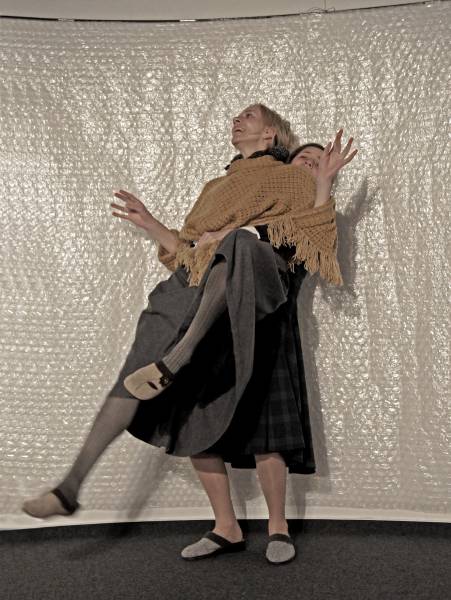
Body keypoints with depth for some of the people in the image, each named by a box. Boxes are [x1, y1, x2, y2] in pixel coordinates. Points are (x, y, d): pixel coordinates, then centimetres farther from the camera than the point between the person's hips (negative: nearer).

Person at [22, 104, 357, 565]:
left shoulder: (289, 180, 18)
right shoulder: (217, 188, 34)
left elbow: (311, 242, 3)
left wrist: (324, 181, -6)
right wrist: (149, 224, 31)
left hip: (250, 303, -5)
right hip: (197, 297, 6)